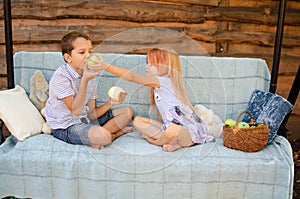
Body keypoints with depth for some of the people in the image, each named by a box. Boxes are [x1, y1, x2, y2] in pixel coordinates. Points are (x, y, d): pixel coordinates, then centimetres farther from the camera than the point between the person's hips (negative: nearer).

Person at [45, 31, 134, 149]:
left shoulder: (90, 76, 4)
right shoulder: (60, 77, -19)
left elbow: (91, 114, 0)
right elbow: (76, 110, -25)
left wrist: (110, 103, -18)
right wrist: (84, 80, -28)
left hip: (85, 120, 8)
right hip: (66, 127, -8)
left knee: (128, 112, 7)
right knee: (102, 136, -38)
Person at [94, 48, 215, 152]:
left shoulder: (163, 81, -15)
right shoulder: (159, 84, 14)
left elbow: (131, 76, -22)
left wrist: (106, 66, -22)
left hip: (188, 132, -10)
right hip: (171, 126, 10)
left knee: (173, 130, -44)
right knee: (138, 121, 5)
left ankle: (157, 142, -10)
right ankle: (171, 141, -9)